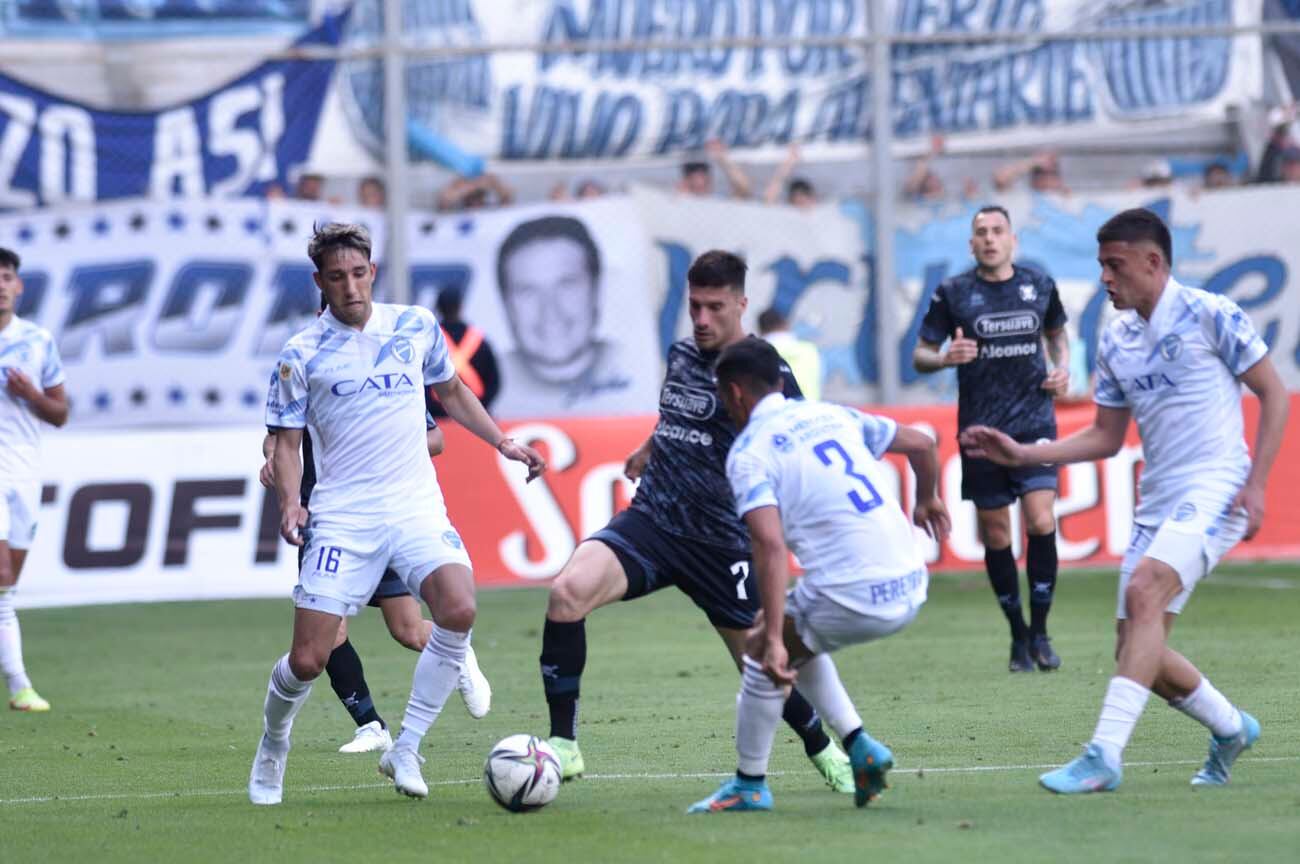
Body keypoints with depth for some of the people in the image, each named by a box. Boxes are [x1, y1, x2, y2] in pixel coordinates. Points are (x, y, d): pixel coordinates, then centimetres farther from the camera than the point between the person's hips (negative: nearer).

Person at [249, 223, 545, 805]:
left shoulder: (416, 327, 7)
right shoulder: (302, 355, 0)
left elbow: (451, 392, 25)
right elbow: (286, 440, 5)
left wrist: (503, 442, 15)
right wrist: (288, 504, -11)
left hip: (416, 509, 2)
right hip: (342, 518, -2)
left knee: (458, 609, -25)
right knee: (308, 660, -7)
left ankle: (405, 750, -11)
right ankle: (273, 746, 25)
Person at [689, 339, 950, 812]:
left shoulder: (748, 453, -5)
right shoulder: (831, 415, 14)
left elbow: (771, 546, -19)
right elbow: (923, 444, 23)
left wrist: (772, 641, -22)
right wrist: (927, 499, 43)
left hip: (856, 603, -7)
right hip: (911, 590, 7)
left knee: (762, 648, 14)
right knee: (796, 639, 28)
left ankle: (749, 785, 21)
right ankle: (860, 746, 19)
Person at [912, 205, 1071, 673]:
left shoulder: (1039, 285, 6)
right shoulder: (953, 293, -1)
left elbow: (1056, 332, 25)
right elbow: (920, 355, 3)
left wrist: (1062, 367, 6)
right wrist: (946, 358, -19)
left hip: (1034, 422, 0)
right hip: (981, 429, 0)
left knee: (1041, 523, -14)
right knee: (995, 536, 3)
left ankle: (1039, 632, -2)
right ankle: (1018, 635, 19)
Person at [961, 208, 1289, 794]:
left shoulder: (1209, 315, -6)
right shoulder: (1115, 340, 12)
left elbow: (1274, 394, -3)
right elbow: (1106, 437, 18)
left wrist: (1255, 485, -12)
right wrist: (1022, 454, 7)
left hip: (1215, 489, -7)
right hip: (1156, 501, 7)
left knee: (1143, 592, -28)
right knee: (1137, 651, 3)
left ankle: (1104, 755, -33)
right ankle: (1230, 728, 30)